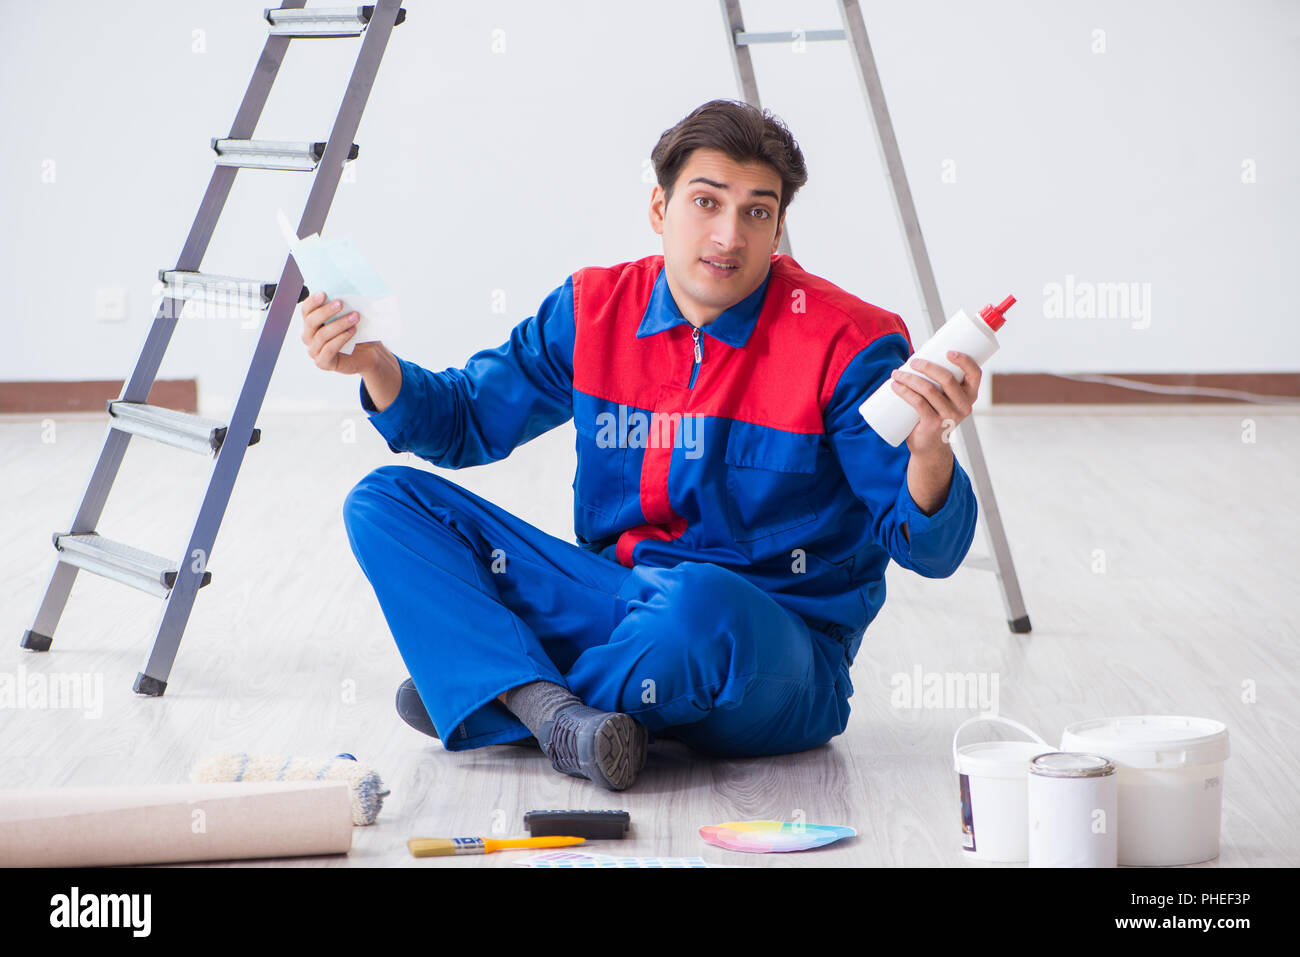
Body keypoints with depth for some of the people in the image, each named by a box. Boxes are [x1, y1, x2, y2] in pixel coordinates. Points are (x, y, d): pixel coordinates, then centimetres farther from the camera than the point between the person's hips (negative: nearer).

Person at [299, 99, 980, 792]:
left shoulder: (845, 345, -12)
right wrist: (376, 365, -5)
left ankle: (490, 701, -11)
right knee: (387, 502, -3)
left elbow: (927, 548, -15)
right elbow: (464, 423, 15)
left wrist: (929, 450, -37)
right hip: (618, 600, 5)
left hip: (783, 659, -5)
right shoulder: (594, 311, 3)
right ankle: (552, 711, -26)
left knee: (701, 601, -41)